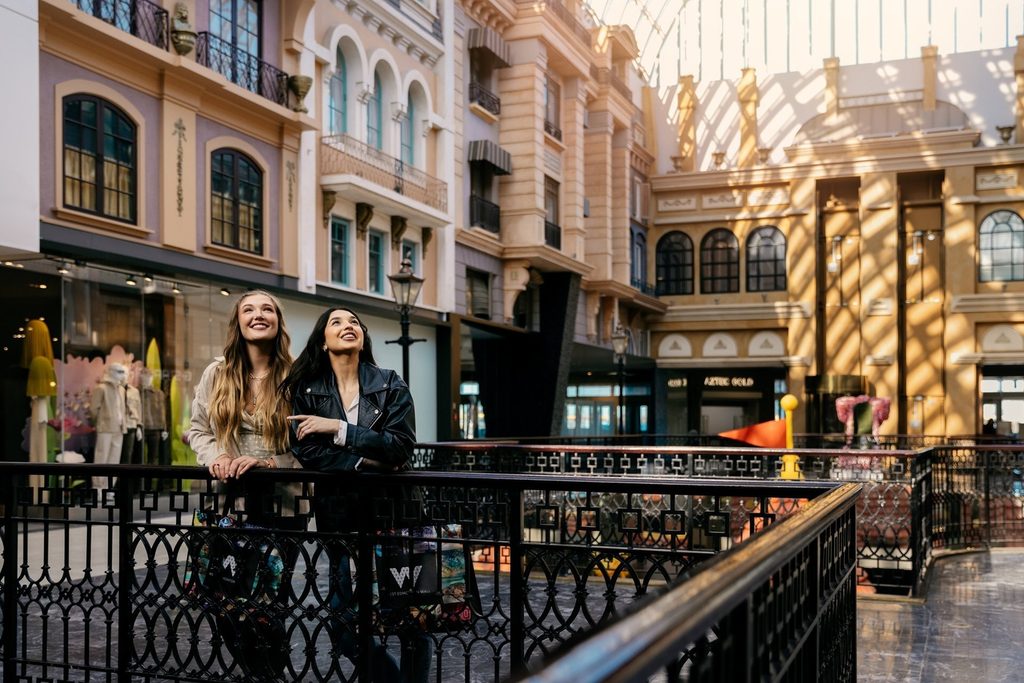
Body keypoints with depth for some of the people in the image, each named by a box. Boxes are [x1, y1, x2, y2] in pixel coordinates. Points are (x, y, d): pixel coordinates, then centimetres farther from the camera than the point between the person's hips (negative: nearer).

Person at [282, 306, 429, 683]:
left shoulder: (390, 384, 2)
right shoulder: (305, 389, 4)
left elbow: (400, 446, -11)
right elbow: (307, 453, -8)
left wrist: (337, 428, -14)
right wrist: (366, 462, -14)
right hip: (337, 515, 1)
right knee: (344, 622, 3)